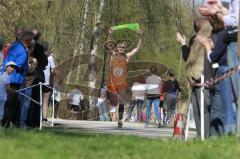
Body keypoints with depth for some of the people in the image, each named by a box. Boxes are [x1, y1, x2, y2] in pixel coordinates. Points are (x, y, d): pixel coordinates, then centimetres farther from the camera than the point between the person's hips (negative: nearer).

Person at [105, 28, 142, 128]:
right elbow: (108, 46, -13)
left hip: (122, 83, 0)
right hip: (113, 83, 0)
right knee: (114, 103, 6)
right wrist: (110, 35, -27)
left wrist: (139, 37, -5)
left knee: (121, 102, -7)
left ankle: (120, 119, 0)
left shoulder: (127, 56, 3)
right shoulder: (113, 55, 0)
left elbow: (137, 48, 6)